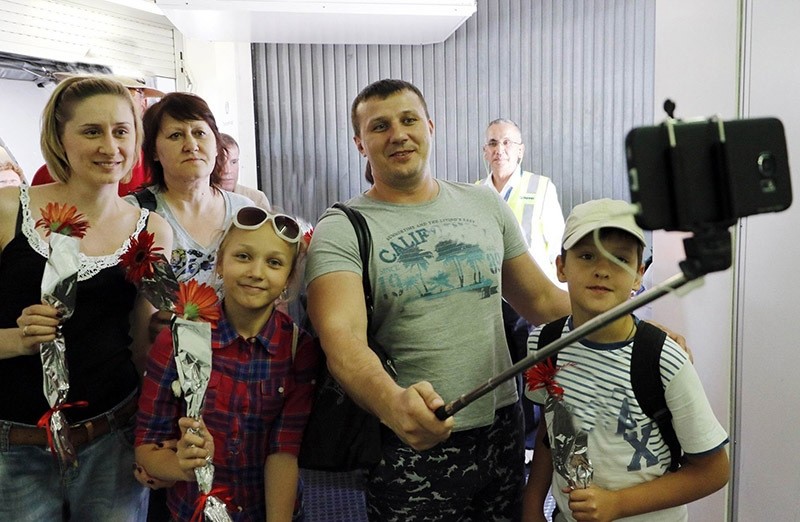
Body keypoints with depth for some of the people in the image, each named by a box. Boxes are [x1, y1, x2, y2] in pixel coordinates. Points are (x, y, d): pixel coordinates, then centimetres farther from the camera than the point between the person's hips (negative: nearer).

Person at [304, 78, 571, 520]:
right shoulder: (340, 231, -9)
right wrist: (392, 402, -43)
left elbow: (543, 300, 11)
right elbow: (341, 339, -24)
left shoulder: (485, 205, 6)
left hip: (502, 430, 4)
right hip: (412, 445, -4)